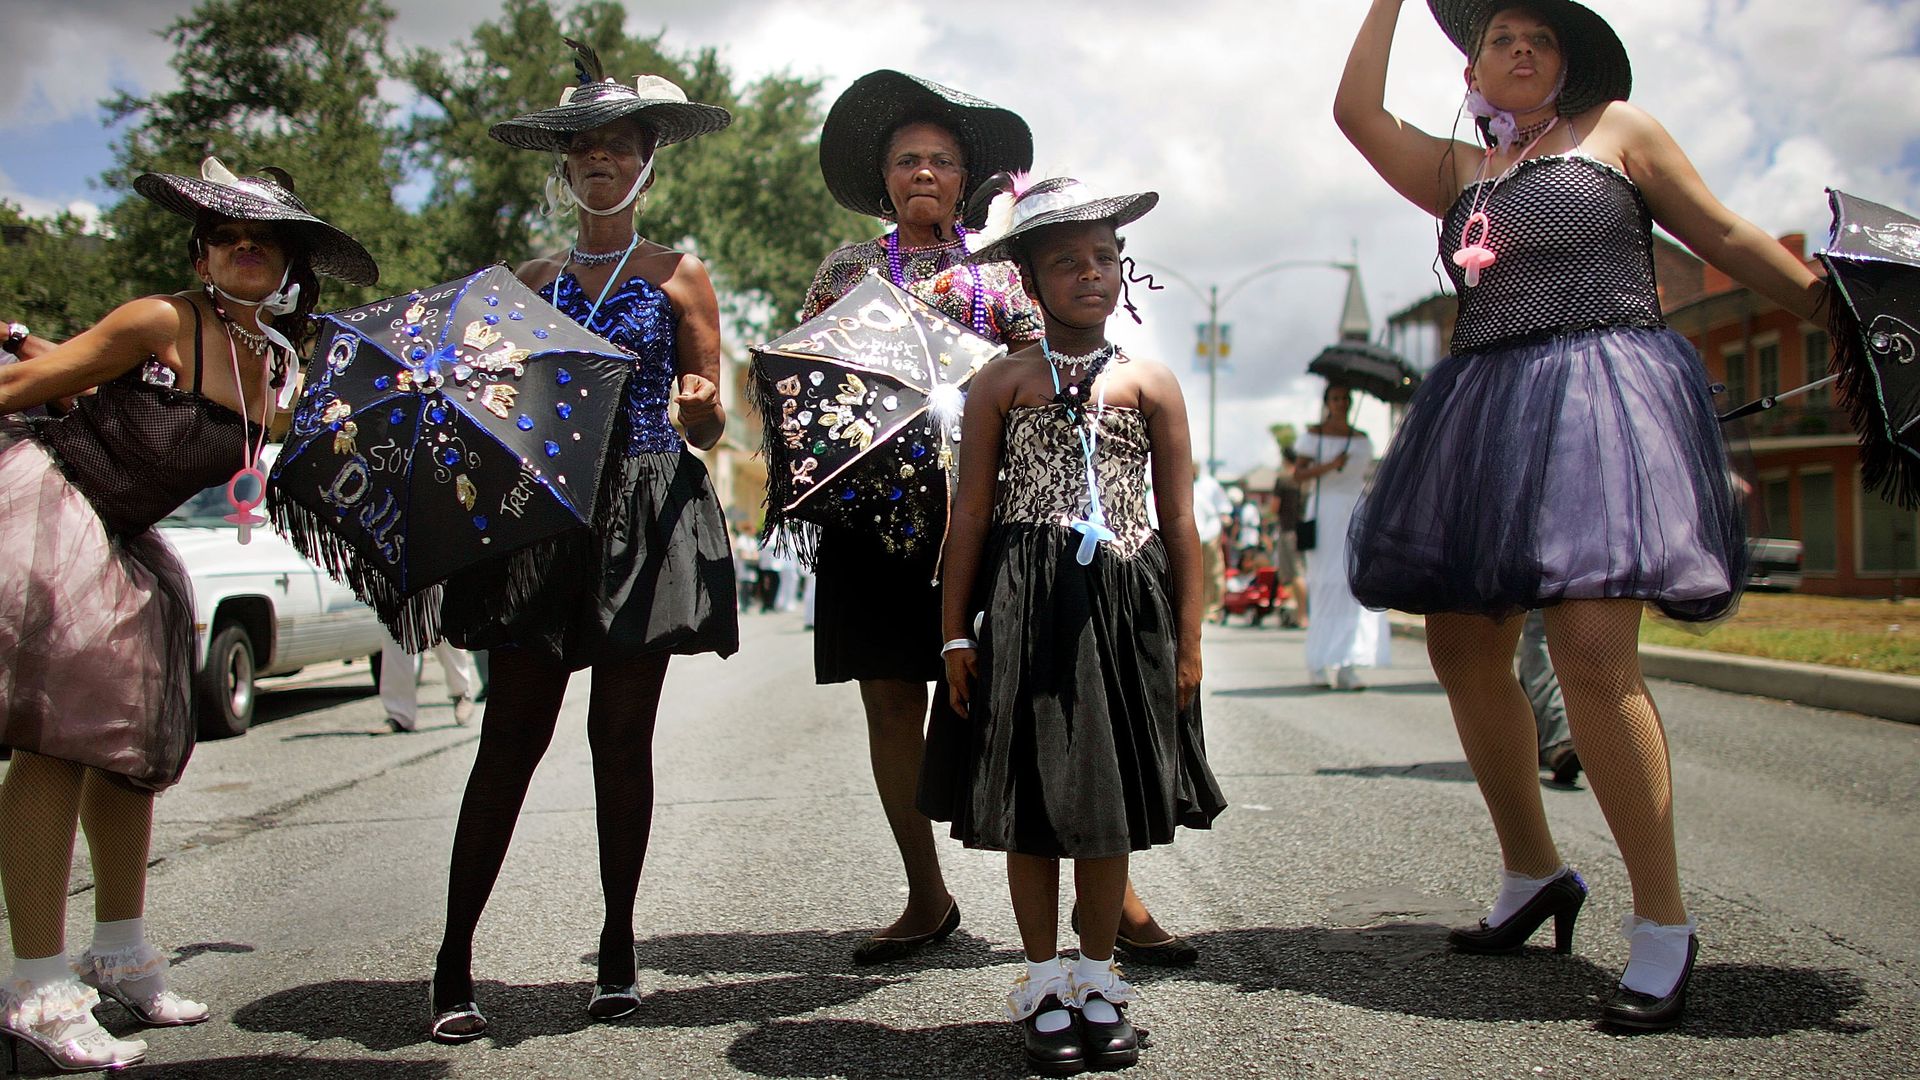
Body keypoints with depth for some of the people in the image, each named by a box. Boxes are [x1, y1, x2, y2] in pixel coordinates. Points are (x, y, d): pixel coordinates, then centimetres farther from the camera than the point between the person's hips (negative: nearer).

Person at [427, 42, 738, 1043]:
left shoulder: (678, 277, 9)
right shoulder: (531, 280, 15)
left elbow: (708, 428, 5)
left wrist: (699, 405, -16)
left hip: (645, 513, -1)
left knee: (622, 734, 0)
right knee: (512, 733, -3)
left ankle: (617, 949, 14)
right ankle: (454, 961, 3)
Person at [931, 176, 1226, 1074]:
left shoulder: (1151, 385, 6)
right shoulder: (1002, 382, 3)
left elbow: (1179, 520, 7)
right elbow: (971, 512, 3)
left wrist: (1187, 641, 4)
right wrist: (955, 632, 0)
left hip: (1123, 607, 1)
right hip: (1024, 611, -1)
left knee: (1109, 797, 7)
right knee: (1030, 802, 4)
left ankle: (1097, 982, 23)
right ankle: (1044, 987, 19)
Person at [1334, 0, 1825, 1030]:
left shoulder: (1617, 129, 12)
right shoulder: (1457, 172, 21)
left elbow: (1724, 236, 12)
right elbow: (1356, 108, 12)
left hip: (1601, 389, -5)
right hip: (1485, 412, 6)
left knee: (1592, 653, -20)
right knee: (1461, 649, 3)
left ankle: (1664, 922, -10)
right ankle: (1534, 873, 22)